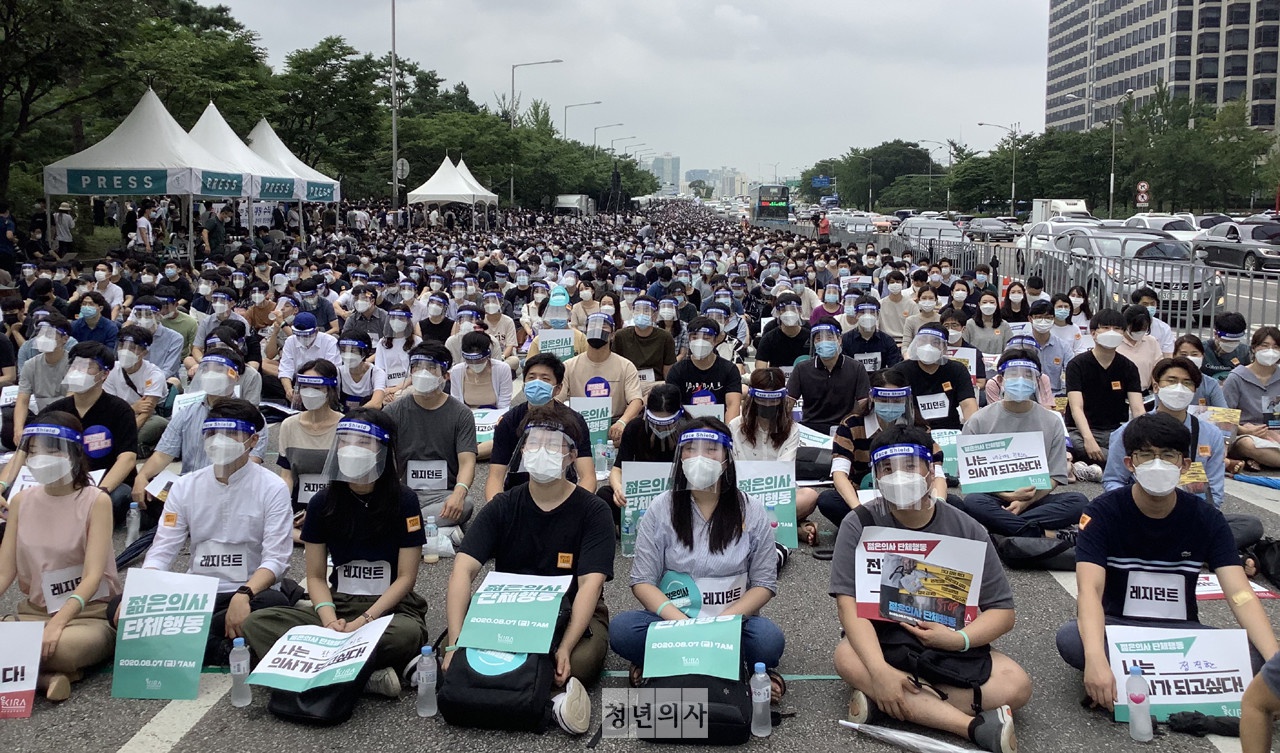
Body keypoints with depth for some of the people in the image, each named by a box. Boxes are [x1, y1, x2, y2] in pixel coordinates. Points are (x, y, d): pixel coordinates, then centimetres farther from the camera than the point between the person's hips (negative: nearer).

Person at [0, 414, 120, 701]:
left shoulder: (96, 501, -9)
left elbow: (93, 575, -17)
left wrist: (58, 622, -32)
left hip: (91, 614, -4)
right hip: (34, 612, 4)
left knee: (62, 646, -38)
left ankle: (27, 673, -10)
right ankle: (46, 677, -15)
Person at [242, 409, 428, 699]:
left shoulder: (403, 500, -6)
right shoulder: (323, 502, 3)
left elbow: (406, 576, -7)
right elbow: (316, 576, 5)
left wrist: (364, 621, -18)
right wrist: (330, 620, -14)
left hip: (390, 607, -4)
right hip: (338, 605, 4)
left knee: (407, 633, -39)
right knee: (256, 623, -21)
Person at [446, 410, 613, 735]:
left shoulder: (592, 511, -6)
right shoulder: (501, 508, 1)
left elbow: (590, 584, -17)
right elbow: (463, 569, -11)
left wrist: (565, 649, -34)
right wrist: (456, 643, -28)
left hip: (572, 614, -3)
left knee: (581, 662, -38)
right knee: (448, 648, -26)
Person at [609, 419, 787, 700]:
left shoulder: (751, 512, 0)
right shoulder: (662, 508, 0)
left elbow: (764, 584, 0)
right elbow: (642, 581, -3)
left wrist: (724, 620, -17)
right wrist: (679, 620, -21)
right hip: (672, 619, 1)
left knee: (769, 639, -32)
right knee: (621, 629, -29)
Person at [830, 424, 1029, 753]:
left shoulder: (967, 530, -6)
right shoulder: (860, 526, -9)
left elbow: (1002, 611, -4)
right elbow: (849, 603, -20)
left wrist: (959, 639, -23)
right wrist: (881, 671, -34)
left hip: (953, 649, 2)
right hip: (882, 644, -1)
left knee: (1016, 684, -24)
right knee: (847, 658, -34)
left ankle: (883, 700, -23)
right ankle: (975, 727, -32)